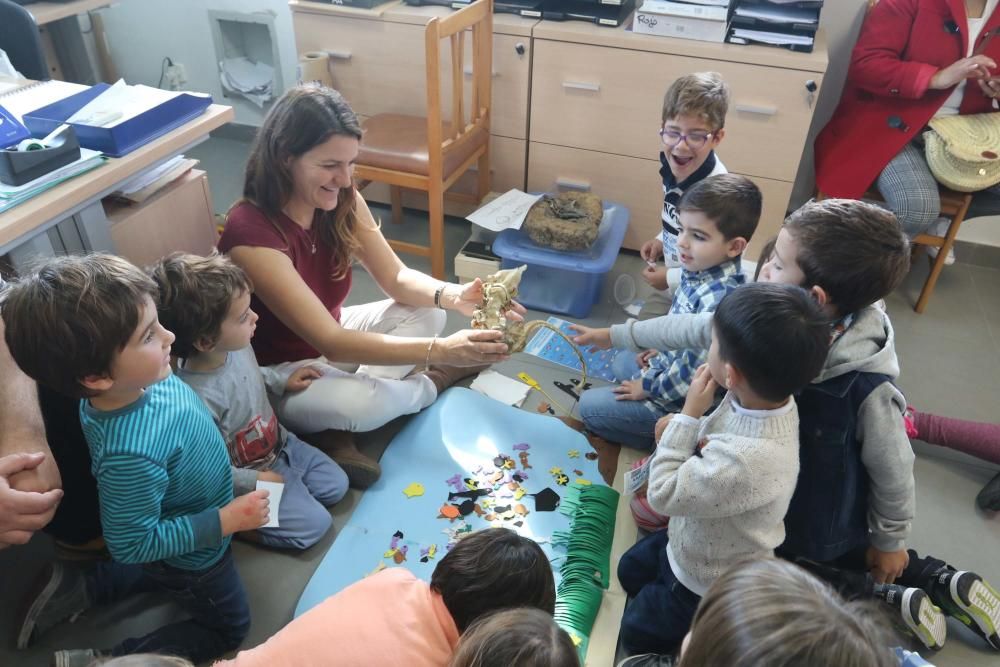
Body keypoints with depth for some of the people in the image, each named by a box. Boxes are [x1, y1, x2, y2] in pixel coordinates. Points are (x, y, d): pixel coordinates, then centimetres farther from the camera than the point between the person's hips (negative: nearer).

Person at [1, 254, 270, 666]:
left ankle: (78, 587, 31)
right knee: (228, 628, 20)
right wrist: (226, 520, -29)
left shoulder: (136, 381, -22)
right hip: (190, 559, -7)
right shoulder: (132, 454, -46)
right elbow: (133, 544, -31)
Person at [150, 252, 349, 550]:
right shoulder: (199, 398, -38)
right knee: (315, 525, -8)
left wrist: (283, 382, 4)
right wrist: (256, 480, -20)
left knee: (337, 486, 9)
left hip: (280, 445, 8)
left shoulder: (237, 347, -14)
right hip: (250, 474, -7)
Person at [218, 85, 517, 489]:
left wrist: (454, 296, -31)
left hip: (328, 337, 8)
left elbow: (396, 277, -8)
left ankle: (337, 428, -14)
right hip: (276, 369, -7)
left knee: (427, 314, -8)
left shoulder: (341, 201, -12)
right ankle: (432, 384, 3)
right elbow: (331, 343, -36)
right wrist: (440, 351, -44)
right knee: (365, 404, -33)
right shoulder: (250, 234, -33)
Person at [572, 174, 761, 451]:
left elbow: (692, 372, -29)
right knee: (623, 360, 32)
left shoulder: (719, 300, -36)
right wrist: (660, 348, 14)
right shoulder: (703, 270, -10)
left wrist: (648, 388, -15)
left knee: (589, 405, -3)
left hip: (682, 400, -9)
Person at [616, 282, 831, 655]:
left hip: (708, 584, -8)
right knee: (630, 572, 31)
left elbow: (662, 495, -31)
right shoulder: (768, 398, -21)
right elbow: (711, 441, -1)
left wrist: (688, 414, -30)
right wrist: (686, 425, -20)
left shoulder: (743, 461, -47)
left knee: (636, 633, 19)